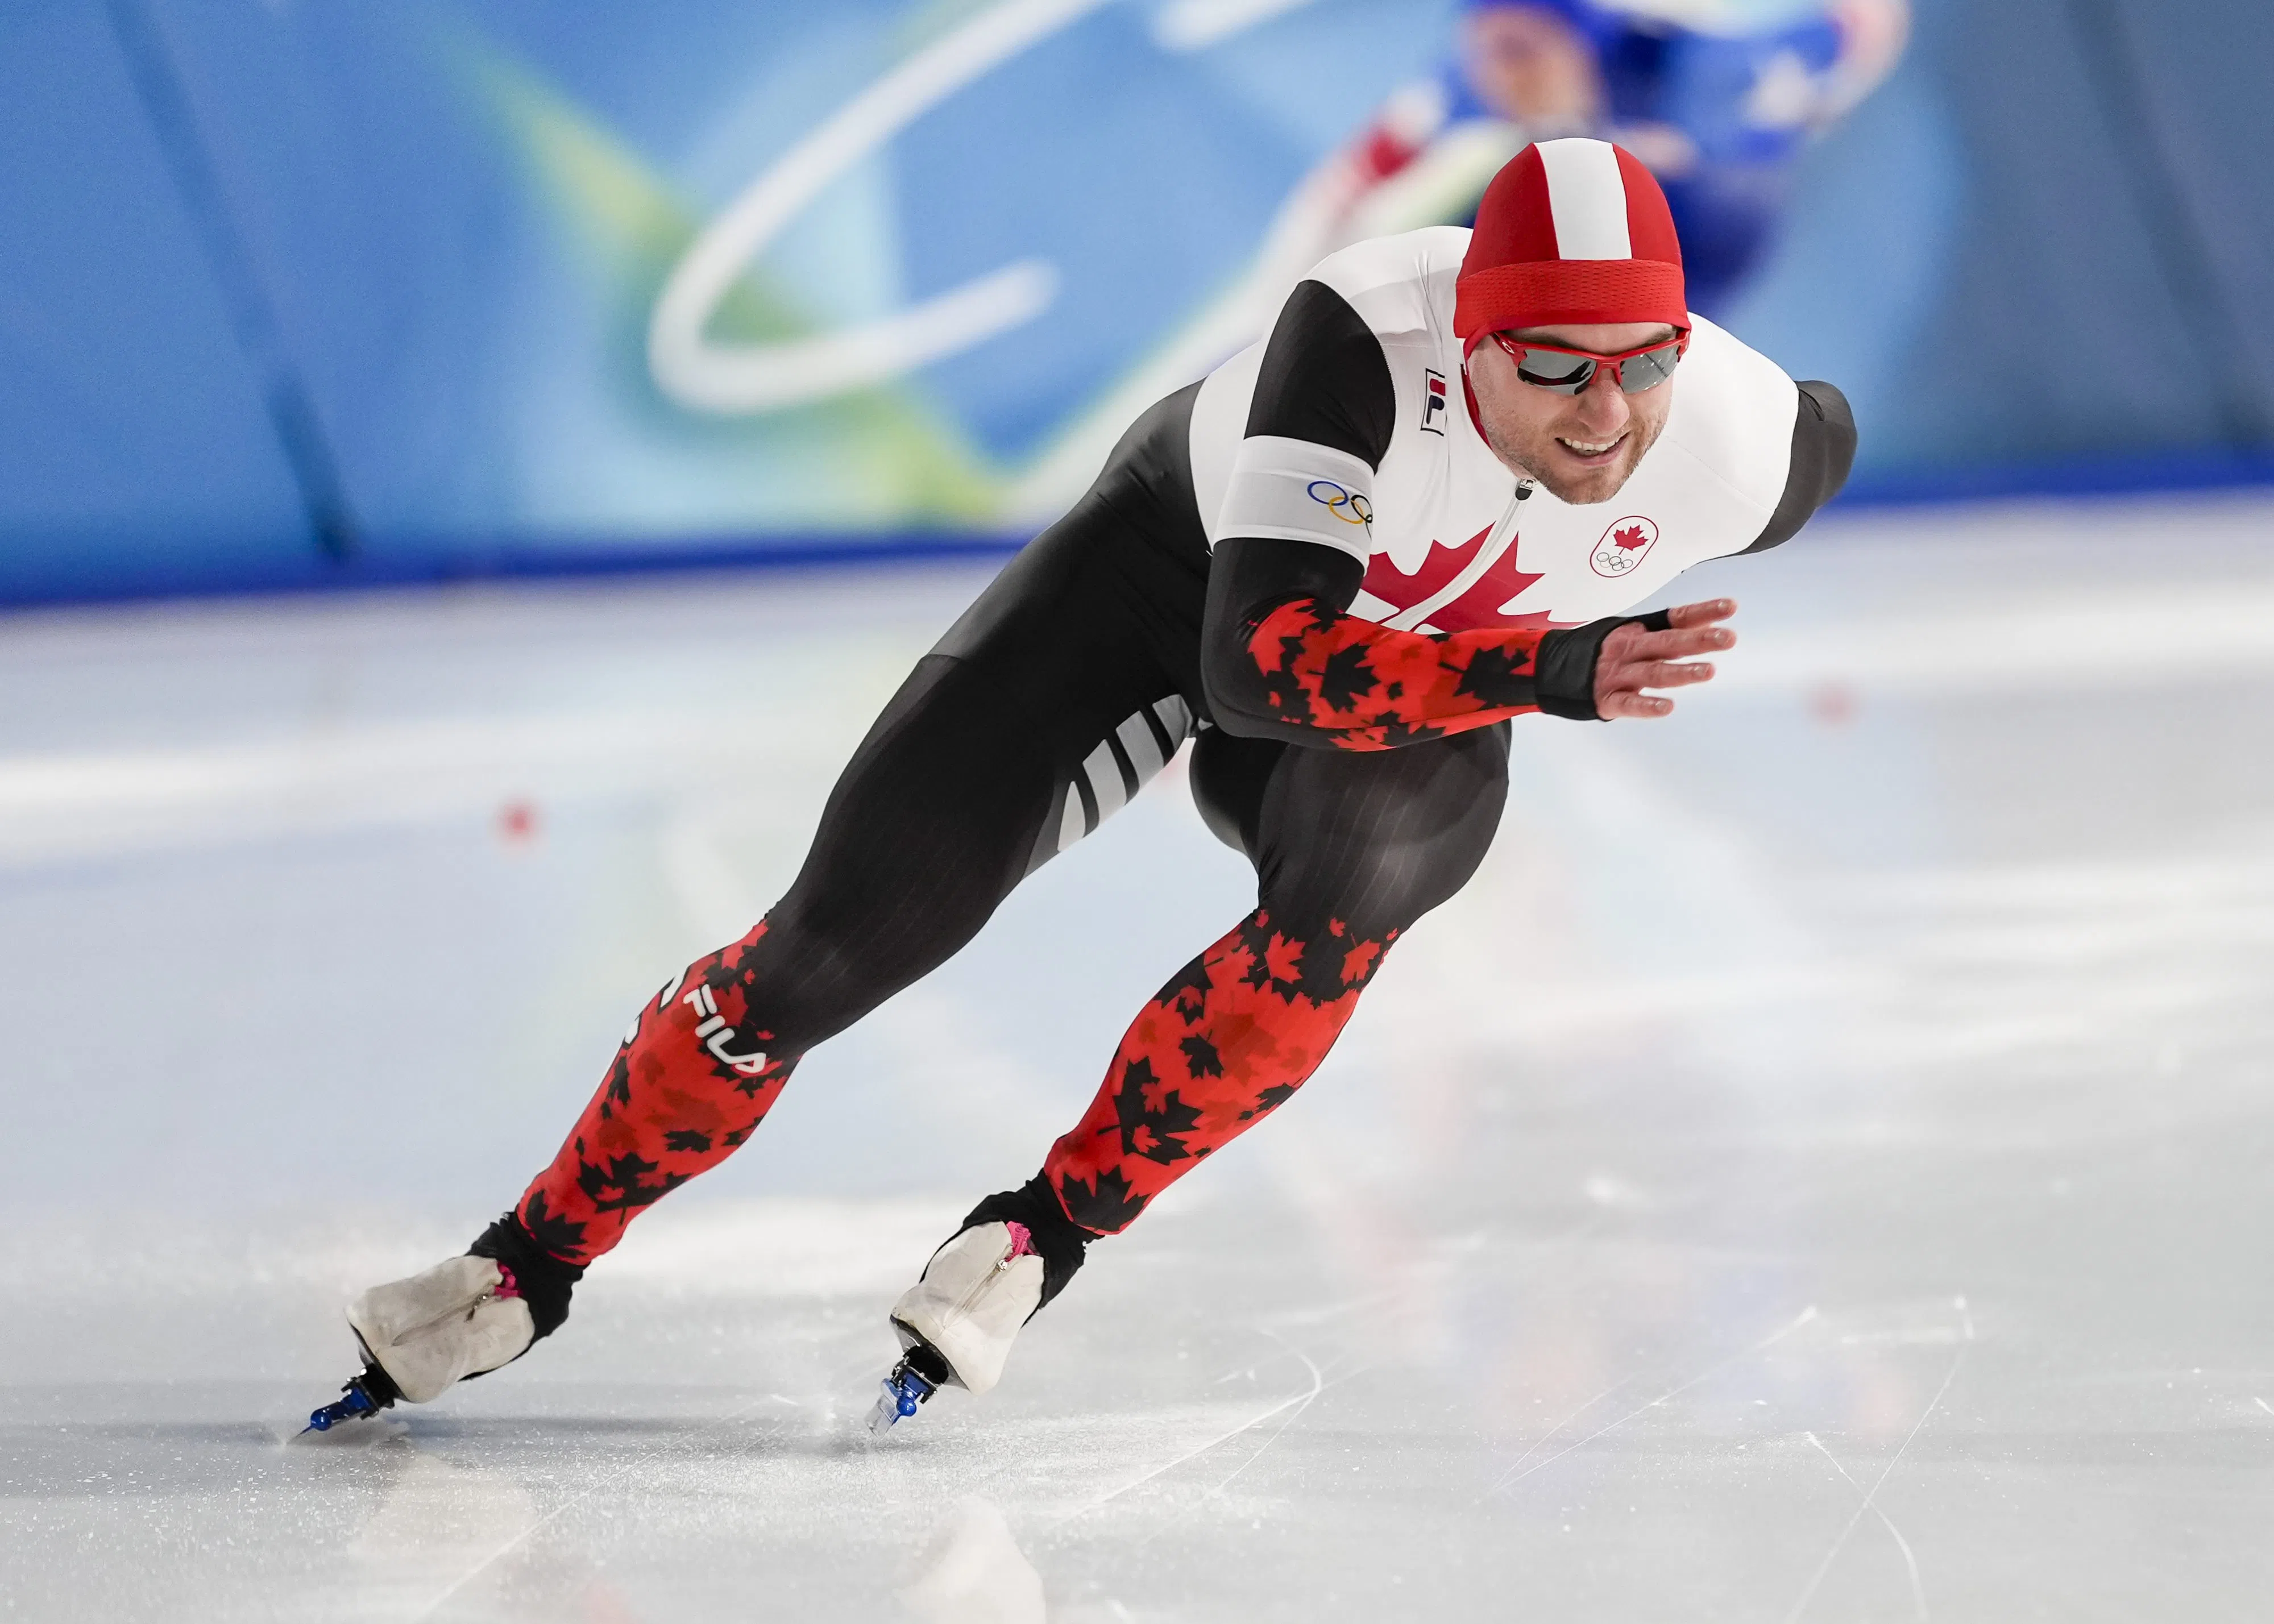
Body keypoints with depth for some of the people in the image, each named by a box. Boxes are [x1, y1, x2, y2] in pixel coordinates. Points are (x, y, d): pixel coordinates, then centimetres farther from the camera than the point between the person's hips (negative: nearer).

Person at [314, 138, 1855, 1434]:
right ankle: (535, 1259, 12)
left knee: (1345, 898, -35)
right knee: (845, 932, -9)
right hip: (1189, 553, -2)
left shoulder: (1745, 453, -29)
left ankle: (1043, 1235, -16)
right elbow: (1257, 662, -45)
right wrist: (1546, 671, -56)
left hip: (1424, 696, 2)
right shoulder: (1367, 333, -39)